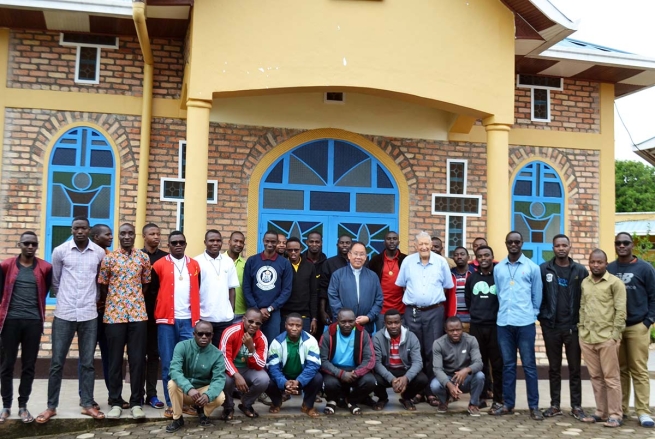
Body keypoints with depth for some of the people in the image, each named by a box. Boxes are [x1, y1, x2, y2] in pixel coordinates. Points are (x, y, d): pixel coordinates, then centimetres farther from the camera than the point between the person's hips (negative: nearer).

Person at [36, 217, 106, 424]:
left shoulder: (99, 253, 2)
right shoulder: (60, 251, -1)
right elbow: (55, 281, 10)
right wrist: (62, 298, 13)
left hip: (89, 314, 1)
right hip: (64, 314, -1)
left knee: (88, 362, 7)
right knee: (57, 363, 4)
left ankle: (87, 404, 17)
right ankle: (51, 406, 15)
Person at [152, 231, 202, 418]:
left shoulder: (194, 265, 10)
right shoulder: (159, 265, 2)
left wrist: (197, 318, 10)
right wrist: (156, 315, 2)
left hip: (188, 320, 2)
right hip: (166, 320, -2)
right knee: (168, 364, 3)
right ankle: (170, 404, 10)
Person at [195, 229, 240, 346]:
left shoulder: (229, 262, 7)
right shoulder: (197, 262, -5)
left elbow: (232, 289, 10)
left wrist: (232, 311, 6)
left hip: (225, 318, 3)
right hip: (203, 317, -3)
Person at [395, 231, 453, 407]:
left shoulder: (441, 262, 1)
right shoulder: (407, 261, 3)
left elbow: (447, 286, 10)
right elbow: (402, 285, 13)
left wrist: (434, 298, 7)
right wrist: (413, 297, 10)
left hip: (434, 312, -1)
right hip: (412, 312, 1)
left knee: (433, 352, -1)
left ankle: (432, 391, 6)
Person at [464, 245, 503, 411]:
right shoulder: (472, 278, 10)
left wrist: (499, 315, 0)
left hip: (496, 326, -3)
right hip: (476, 326, 4)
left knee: (497, 363, 1)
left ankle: (498, 399, 8)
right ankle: (480, 396, 17)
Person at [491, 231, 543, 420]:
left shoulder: (533, 267, 2)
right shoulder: (498, 268, 8)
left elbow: (537, 295, 7)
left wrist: (531, 313, 6)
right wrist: (505, 310, 10)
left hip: (525, 323, -2)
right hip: (503, 322, 3)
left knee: (529, 365, 1)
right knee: (508, 364, 9)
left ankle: (534, 406, 8)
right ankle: (508, 404, 16)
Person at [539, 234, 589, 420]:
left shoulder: (580, 270, 1)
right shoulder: (543, 269, 0)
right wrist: (542, 316, -5)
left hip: (573, 326, 0)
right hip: (551, 326, 0)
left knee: (575, 368, 7)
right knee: (554, 368, 10)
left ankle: (576, 406, 16)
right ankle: (555, 405, 18)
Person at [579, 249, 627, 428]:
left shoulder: (615, 283, -4)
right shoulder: (584, 283, 13)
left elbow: (621, 311, -7)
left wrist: (616, 335, -11)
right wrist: (581, 329, 11)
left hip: (607, 338, -5)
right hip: (587, 338, 5)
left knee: (611, 377, 0)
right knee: (595, 377, 11)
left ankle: (615, 415, 8)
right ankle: (601, 412, 19)